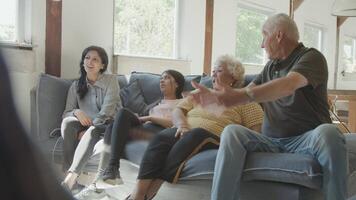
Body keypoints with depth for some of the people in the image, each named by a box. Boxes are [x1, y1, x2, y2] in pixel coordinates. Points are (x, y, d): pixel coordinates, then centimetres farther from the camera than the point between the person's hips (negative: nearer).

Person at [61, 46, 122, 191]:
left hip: (107, 125, -3)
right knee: (67, 121, -28)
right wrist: (77, 112, -20)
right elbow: (66, 113, 5)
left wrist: (87, 131, -22)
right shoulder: (76, 85, 11)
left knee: (93, 131, -37)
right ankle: (68, 170, -32)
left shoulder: (111, 80, -1)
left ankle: (71, 177, -44)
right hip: (87, 126, 4)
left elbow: (107, 110, -13)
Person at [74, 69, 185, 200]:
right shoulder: (154, 104, 37)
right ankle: (99, 180, -34)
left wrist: (150, 118, -6)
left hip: (162, 132, -5)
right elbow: (144, 121, 21)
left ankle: (112, 170, -34)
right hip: (144, 129, 5)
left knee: (124, 113, -26)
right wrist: (137, 119, -2)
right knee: (112, 127, -25)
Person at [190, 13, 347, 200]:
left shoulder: (311, 57, -2)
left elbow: (288, 85, -23)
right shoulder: (271, 66, 19)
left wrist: (242, 95, -35)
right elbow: (247, 91, 21)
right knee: (232, 132, -21)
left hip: (306, 139, -4)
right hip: (271, 142, 5)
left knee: (328, 132, -36)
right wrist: (213, 96, 4)